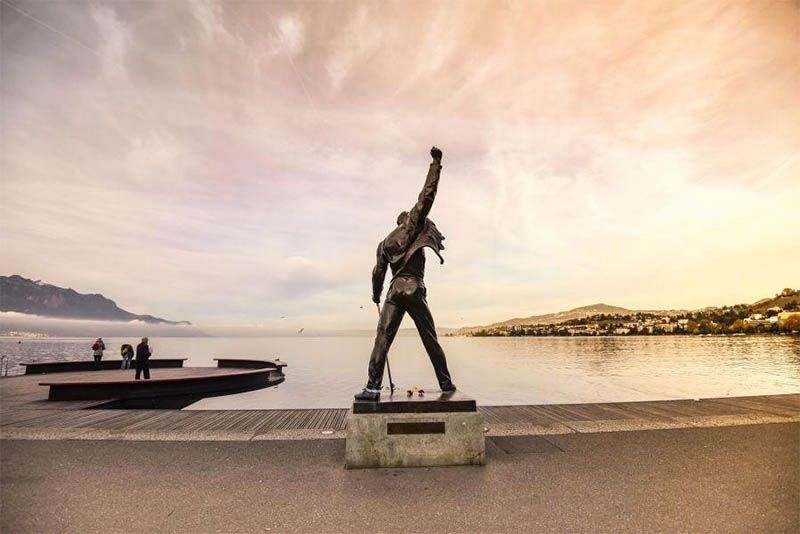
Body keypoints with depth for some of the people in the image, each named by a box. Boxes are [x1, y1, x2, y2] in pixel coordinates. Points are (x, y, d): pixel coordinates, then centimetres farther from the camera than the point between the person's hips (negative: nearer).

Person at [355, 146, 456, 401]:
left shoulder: (385, 243, 18)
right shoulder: (412, 225, 6)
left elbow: (378, 272, 17)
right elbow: (427, 195, 0)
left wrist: (376, 296, 30)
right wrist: (436, 162, 4)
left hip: (395, 290, 3)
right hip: (415, 290, -3)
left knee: (383, 338, -3)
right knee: (430, 340, 6)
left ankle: (373, 386, -11)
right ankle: (446, 384, 14)